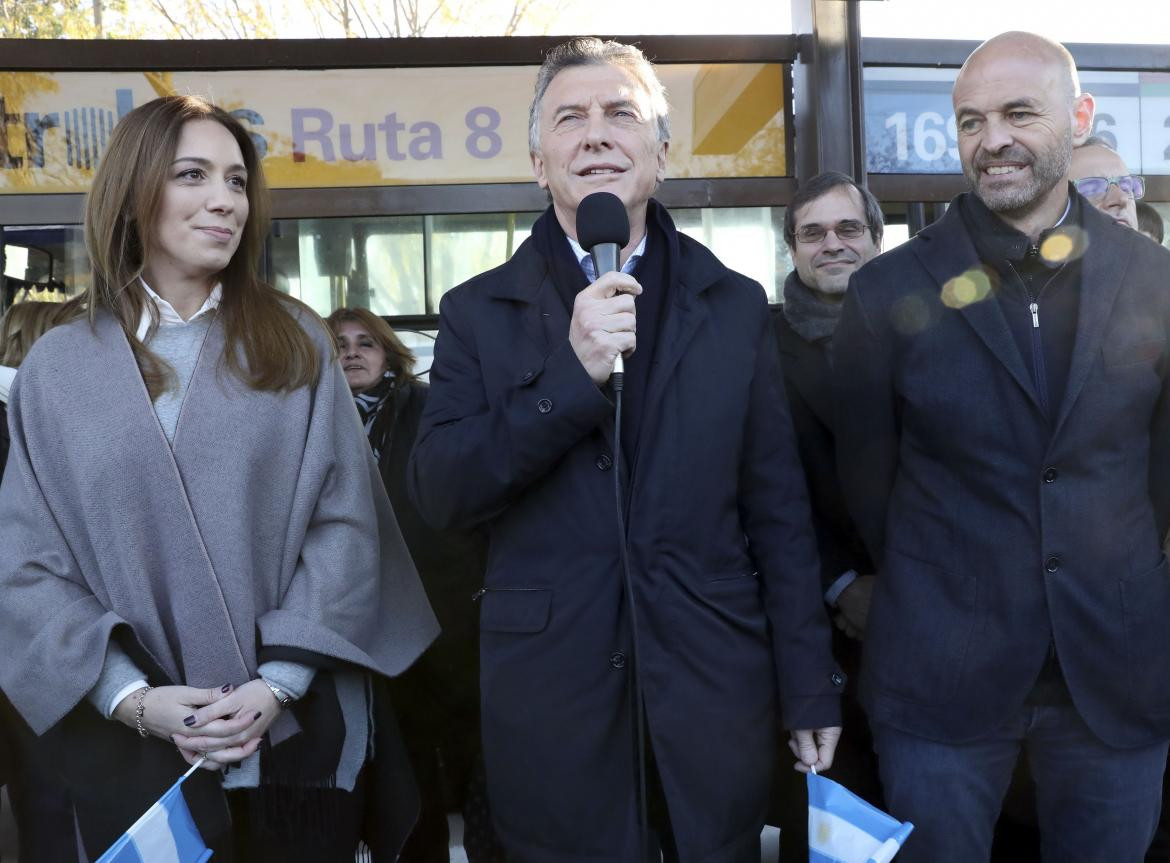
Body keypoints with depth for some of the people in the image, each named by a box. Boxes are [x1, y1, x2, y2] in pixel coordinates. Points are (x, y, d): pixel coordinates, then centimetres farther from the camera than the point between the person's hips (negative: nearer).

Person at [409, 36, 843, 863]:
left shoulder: (735, 305, 3)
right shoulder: (479, 312, 1)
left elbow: (779, 510, 3)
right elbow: (439, 495, -9)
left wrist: (812, 688, 3)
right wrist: (573, 372, -20)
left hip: (715, 685, 1)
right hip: (552, 696, 0)